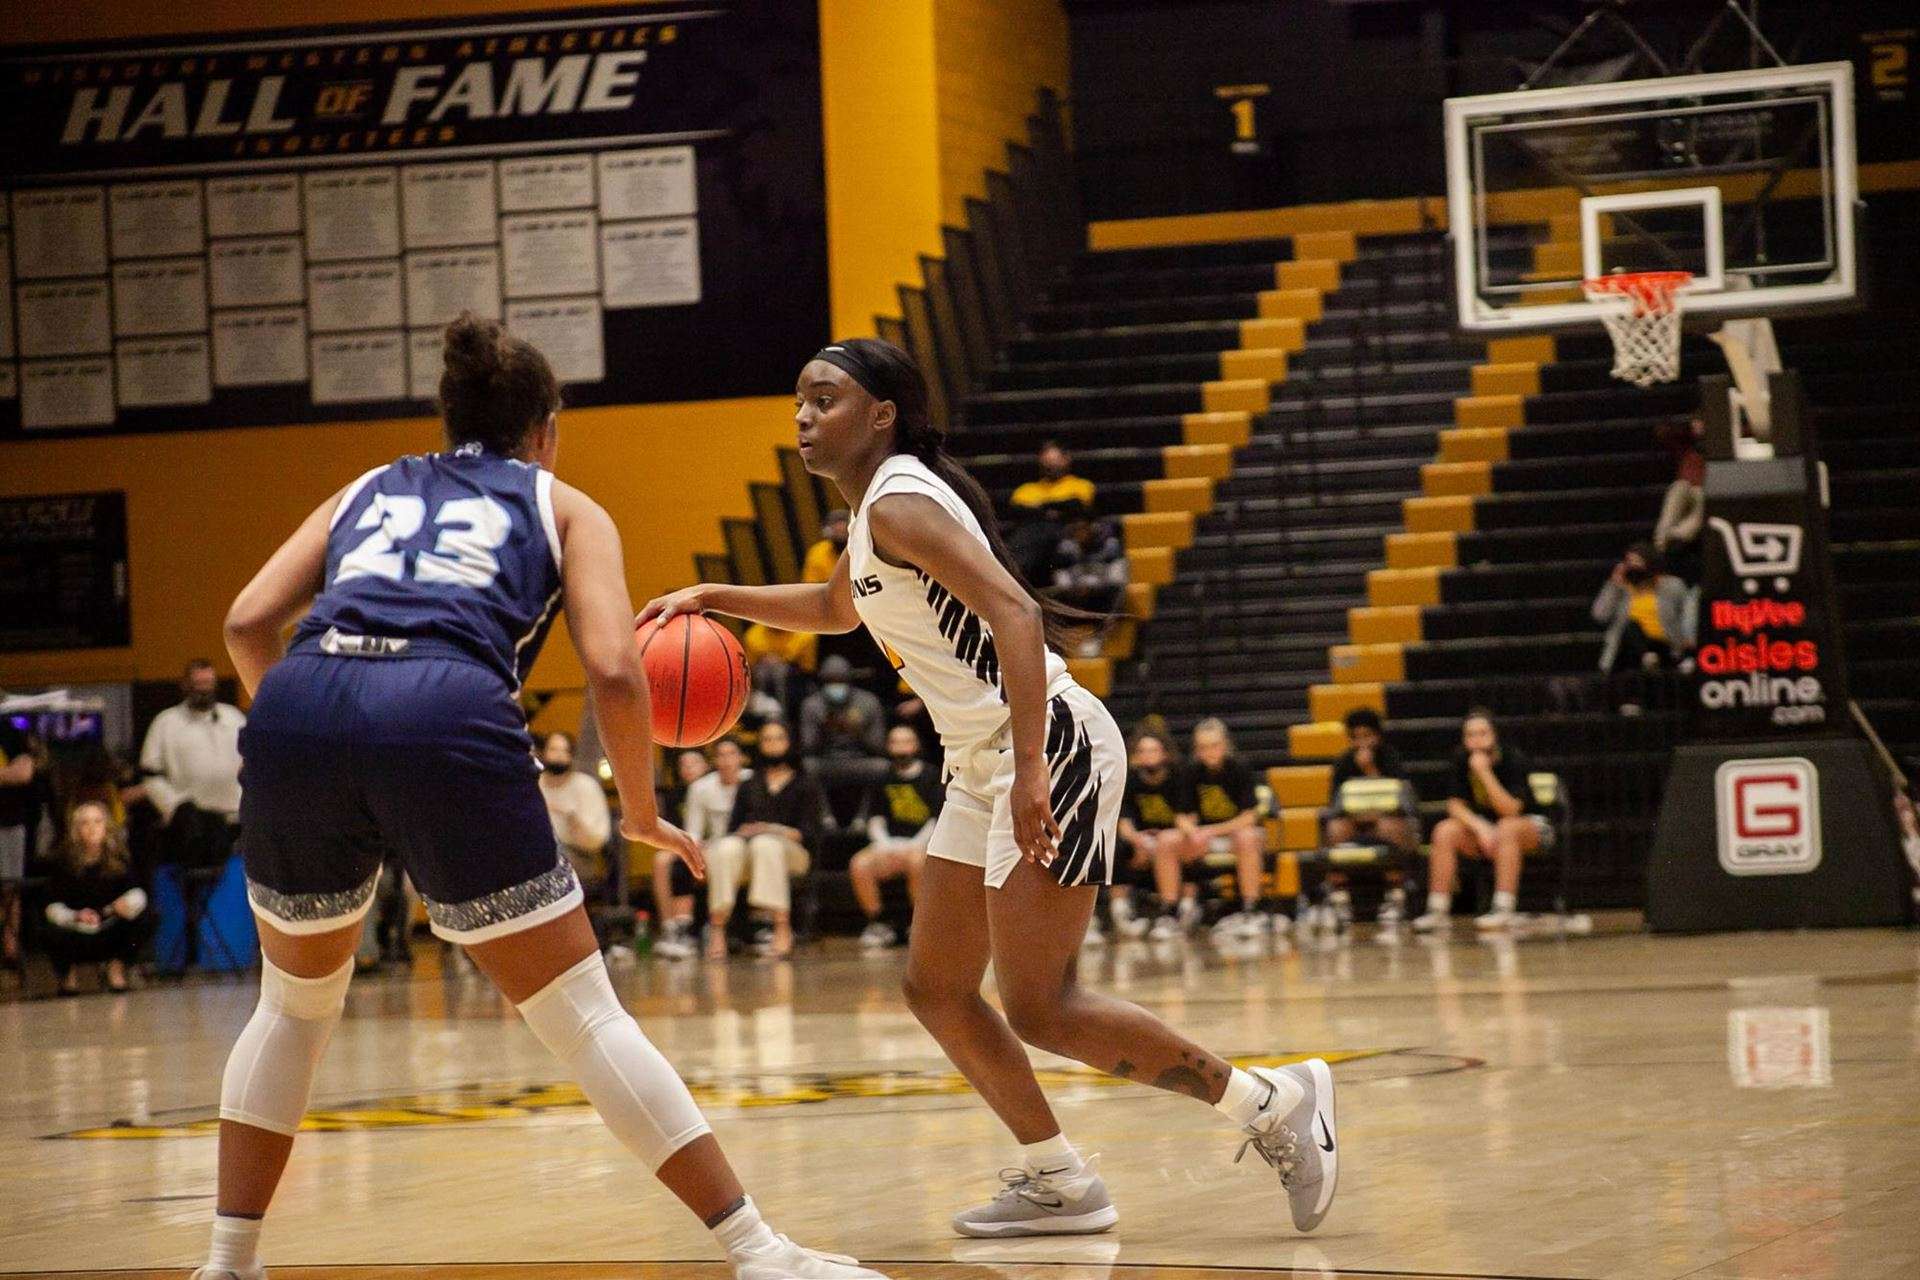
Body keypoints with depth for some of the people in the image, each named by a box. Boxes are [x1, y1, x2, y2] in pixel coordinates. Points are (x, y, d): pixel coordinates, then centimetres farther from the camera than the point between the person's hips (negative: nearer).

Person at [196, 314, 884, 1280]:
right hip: (449, 718, -3)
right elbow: (613, 669, 8)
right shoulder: (562, 507, 25)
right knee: (582, 1015, 4)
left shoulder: (367, 491, 33)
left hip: (299, 707, 3)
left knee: (295, 1002, 26)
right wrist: (641, 813, 21)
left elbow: (249, 621, 18)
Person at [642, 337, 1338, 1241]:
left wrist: (1029, 771, -33)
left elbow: (1014, 613, -26)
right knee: (936, 990, 11)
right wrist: (715, 598, 27)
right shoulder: (878, 507, 16)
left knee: (1039, 1008, -12)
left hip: (1050, 748, -10)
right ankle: (1060, 1183, 18)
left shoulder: (899, 502, -14)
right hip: (984, 762, 10)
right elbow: (837, 607, 38)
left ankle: (1272, 1103, -2)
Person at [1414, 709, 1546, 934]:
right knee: (1444, 831, -22)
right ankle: (1437, 910, -23)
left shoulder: (1513, 759, -21)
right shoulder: (1462, 758, -9)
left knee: (1507, 828, -38)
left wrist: (1485, 772, -37)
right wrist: (1480, 828, -25)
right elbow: (1455, 804, -7)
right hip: (1480, 825, 4)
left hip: (1528, 826, -4)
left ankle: (1504, 911, -41)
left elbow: (1510, 811, -29)